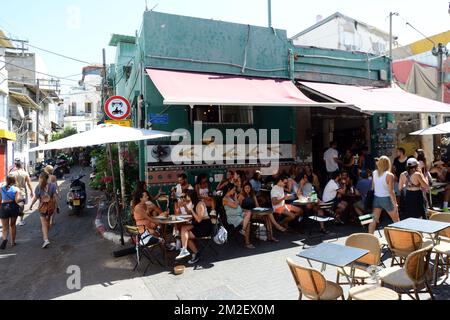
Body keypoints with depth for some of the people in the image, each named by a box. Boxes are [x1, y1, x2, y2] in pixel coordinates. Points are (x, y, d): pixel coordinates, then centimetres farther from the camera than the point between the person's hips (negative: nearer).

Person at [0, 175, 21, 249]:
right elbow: (17, 200, -14)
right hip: (13, 207, 0)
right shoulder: (16, 189, -7)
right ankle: (13, 242, 23)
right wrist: (21, 198, 6)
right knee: (12, 225, 17)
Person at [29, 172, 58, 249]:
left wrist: (31, 205, 10)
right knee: (47, 221, 22)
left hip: (43, 206, -2)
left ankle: (46, 240, -14)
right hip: (50, 206, 3)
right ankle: (45, 235, 39)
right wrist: (55, 207, 0)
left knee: (44, 224, -2)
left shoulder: (38, 187, -9)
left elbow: (35, 198, -5)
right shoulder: (52, 186, -5)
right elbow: (54, 197, -6)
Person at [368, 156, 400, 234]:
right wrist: (395, 204, -12)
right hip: (386, 199, -4)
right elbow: (391, 191, -15)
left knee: (374, 220, 9)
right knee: (396, 220, 15)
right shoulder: (389, 175, -15)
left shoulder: (374, 173, -2)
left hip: (376, 198, 4)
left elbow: (373, 187, 4)